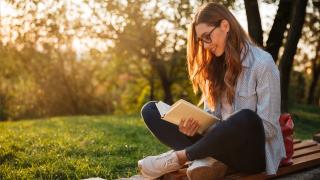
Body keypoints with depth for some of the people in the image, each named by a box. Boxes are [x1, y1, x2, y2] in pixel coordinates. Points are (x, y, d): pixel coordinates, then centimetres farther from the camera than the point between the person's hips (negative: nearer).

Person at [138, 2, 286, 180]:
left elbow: (268, 128, -13)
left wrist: (226, 130, -22)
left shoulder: (263, 64, -10)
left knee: (246, 118, -42)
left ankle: (178, 158, -20)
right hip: (220, 146, 6)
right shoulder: (215, 66, 9)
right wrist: (194, 124, -13)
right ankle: (203, 160, -25)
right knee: (150, 110, -3)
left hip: (253, 151, -5)